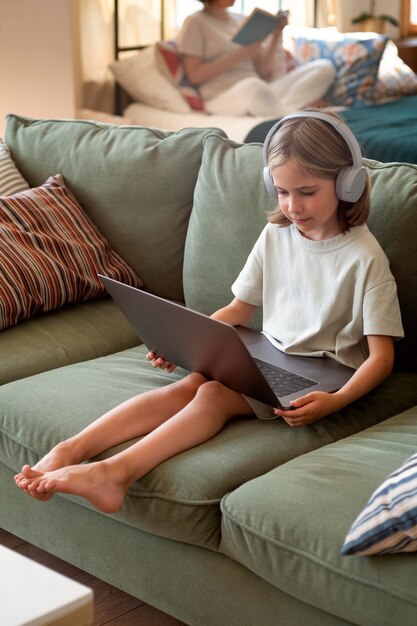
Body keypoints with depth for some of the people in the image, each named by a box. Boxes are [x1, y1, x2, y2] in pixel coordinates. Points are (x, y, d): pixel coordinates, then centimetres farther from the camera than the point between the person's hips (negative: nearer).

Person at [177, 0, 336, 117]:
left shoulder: (243, 21, 21)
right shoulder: (195, 23, 5)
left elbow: (263, 72, 15)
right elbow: (194, 75, -6)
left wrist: (276, 35, 2)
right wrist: (240, 54, -11)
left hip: (260, 94, 6)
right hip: (223, 98, -6)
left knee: (324, 67, -12)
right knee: (252, 86, -42)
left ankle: (279, 111, -35)